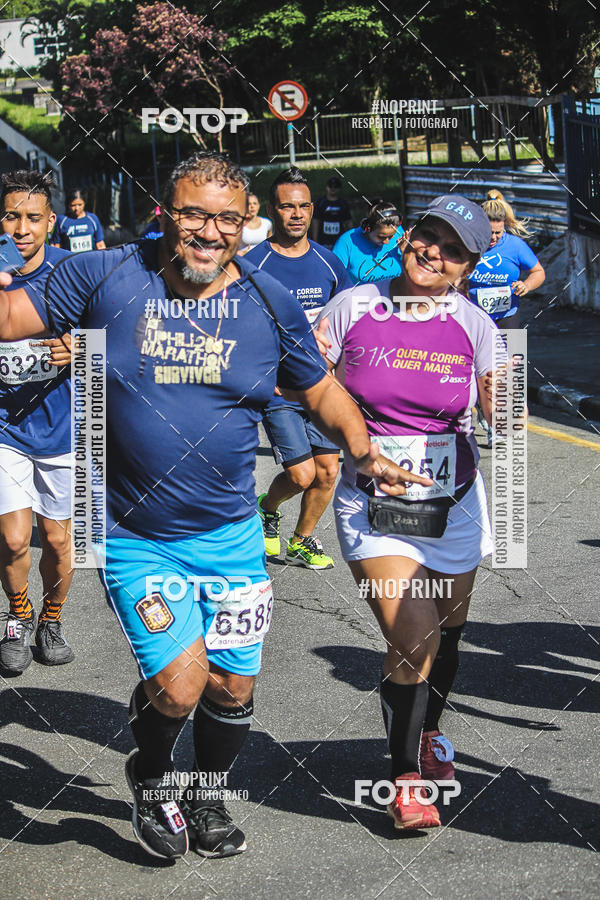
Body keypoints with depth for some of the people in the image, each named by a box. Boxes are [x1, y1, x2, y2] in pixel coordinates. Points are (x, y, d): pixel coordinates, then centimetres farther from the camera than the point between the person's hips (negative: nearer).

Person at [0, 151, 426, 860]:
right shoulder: (104, 277, -8)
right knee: (180, 685, -14)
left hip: (231, 536, 3)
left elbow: (319, 390, 11)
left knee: (233, 688, 11)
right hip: (134, 537, -3)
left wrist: (363, 452, -4)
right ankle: (150, 774, 22)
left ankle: (207, 795, 43)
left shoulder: (269, 303, -2)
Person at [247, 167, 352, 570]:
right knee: (302, 474, -9)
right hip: (277, 388, -4)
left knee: (328, 471, 4)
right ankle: (266, 508, 24)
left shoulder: (328, 262, 6)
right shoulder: (254, 265, -8)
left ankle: (302, 540, 26)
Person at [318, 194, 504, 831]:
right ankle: (406, 776, 8)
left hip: (454, 504, 3)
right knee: (413, 642, -13)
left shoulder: (473, 326, -3)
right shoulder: (351, 309, -6)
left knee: (445, 633, 17)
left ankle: (428, 733, 48)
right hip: (372, 507, -2)